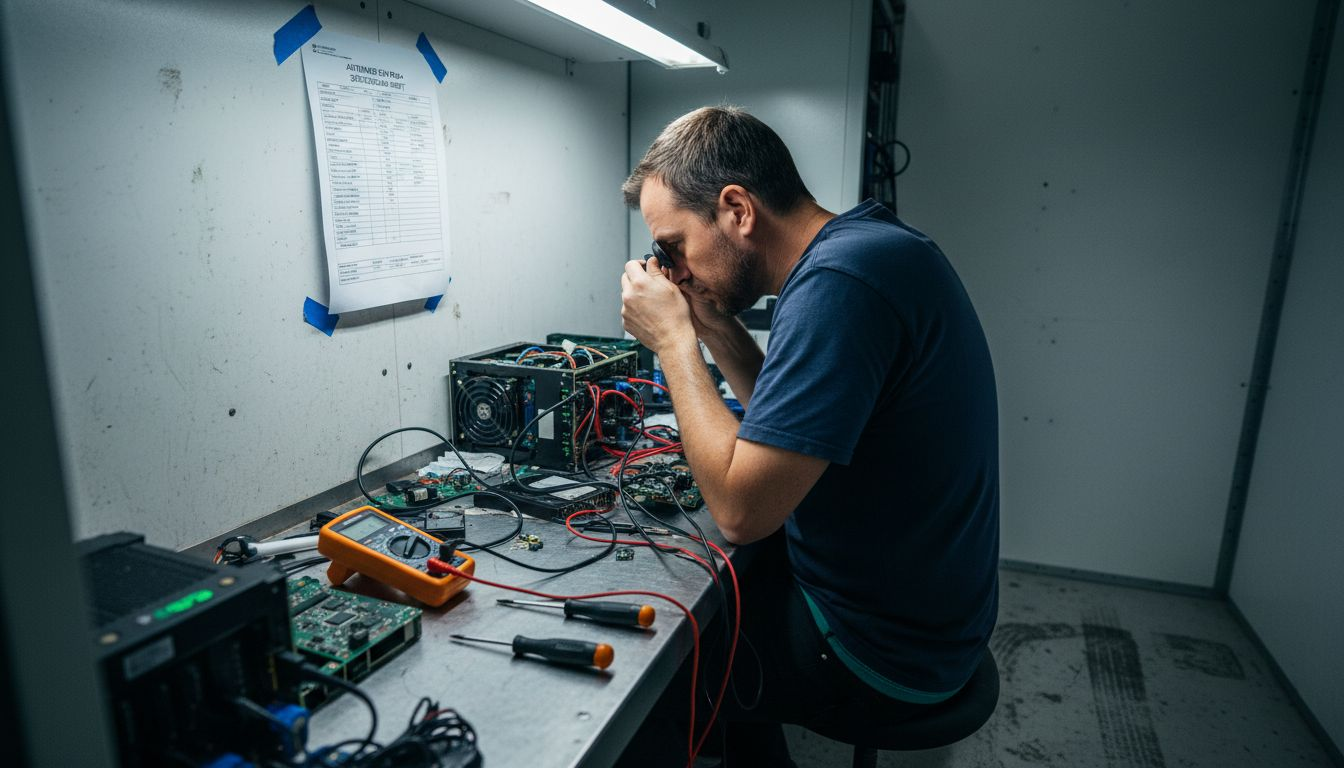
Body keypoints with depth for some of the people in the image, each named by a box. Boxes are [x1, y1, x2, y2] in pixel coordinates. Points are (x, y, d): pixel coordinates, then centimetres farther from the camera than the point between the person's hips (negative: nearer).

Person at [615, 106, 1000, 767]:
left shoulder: (840, 283, -28)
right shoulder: (867, 241, 4)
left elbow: (741, 508, -28)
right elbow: (790, 428, 11)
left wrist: (674, 340, -18)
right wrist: (716, 327, -1)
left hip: (882, 655, -9)